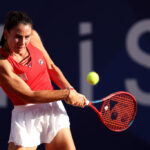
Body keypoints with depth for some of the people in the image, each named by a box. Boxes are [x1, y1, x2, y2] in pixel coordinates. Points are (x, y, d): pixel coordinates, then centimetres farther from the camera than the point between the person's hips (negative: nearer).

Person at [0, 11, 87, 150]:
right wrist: (66, 94, -18)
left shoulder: (33, 37, -2)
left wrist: (70, 89, -3)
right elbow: (29, 95, -20)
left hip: (54, 109, 5)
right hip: (26, 116, -5)